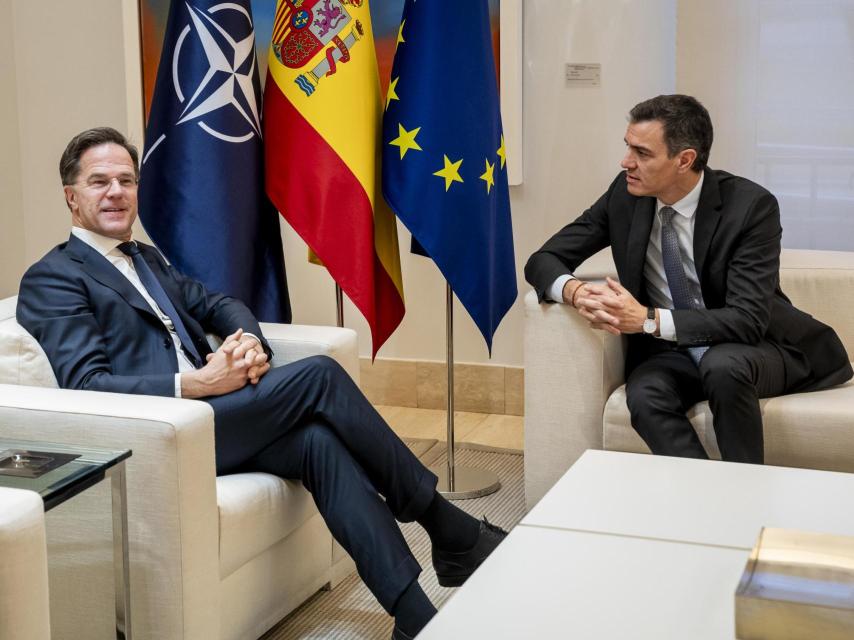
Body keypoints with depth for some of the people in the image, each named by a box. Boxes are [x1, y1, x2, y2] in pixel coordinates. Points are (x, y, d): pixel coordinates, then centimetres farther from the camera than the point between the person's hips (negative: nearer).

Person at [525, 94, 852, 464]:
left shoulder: (751, 205, -18)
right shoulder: (626, 194, -5)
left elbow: (747, 320, -24)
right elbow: (542, 261, -2)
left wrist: (648, 319, -36)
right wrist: (574, 291, -27)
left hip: (755, 347, -3)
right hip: (670, 351, 3)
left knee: (721, 365, -36)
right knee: (644, 396, -30)